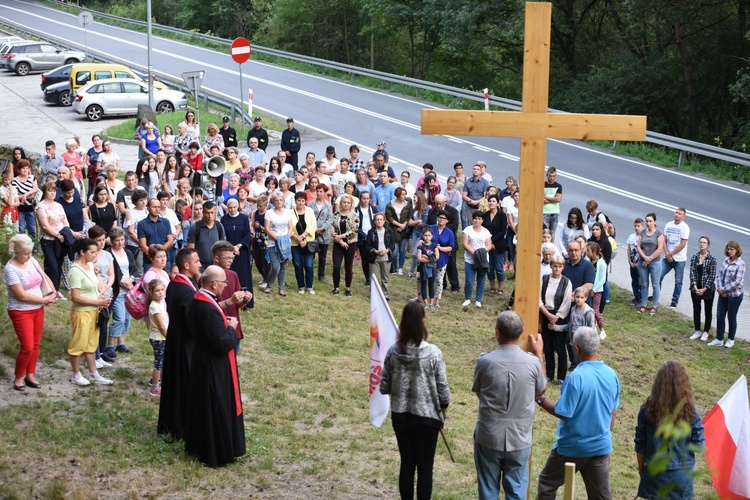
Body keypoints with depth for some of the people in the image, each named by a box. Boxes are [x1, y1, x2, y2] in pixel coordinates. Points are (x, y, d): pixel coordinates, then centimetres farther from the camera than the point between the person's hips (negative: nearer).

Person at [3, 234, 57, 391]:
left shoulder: (31, 260, -1)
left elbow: (45, 277, 11)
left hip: (37, 310, 7)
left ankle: (30, 375, 25)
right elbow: (23, 296, -21)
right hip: (21, 312, -6)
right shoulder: (10, 270, -20)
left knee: (35, 344, 11)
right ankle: (18, 377, 13)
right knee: (27, 347, -6)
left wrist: (52, 293, -6)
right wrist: (44, 300, -13)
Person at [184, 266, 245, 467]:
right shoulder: (209, 310, -29)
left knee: (203, 406, 22)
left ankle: (198, 445, 35)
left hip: (202, 362, 10)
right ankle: (217, 453, 15)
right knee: (217, 409, 4)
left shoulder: (198, 300, 1)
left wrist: (223, 322, 4)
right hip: (214, 368, -10)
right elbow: (222, 344, -28)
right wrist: (231, 327, -13)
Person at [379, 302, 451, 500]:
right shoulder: (433, 353, -16)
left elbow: (384, 388, 0)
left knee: (406, 464, 13)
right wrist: (442, 413, 7)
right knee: (425, 467, 8)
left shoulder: (393, 352, -7)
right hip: (427, 417, -3)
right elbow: (443, 392, -11)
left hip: (400, 416, 3)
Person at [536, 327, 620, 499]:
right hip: (601, 446, 6)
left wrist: (540, 400, -8)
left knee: (547, 484, 15)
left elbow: (564, 413, -20)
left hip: (573, 446, -6)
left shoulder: (576, 377, -23)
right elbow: (612, 413, 7)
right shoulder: (612, 375, -3)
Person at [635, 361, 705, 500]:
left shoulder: (648, 409, -11)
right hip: (683, 473, 0)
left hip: (655, 473, 0)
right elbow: (698, 444, -5)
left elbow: (640, 444, -4)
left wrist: (641, 468, 10)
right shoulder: (691, 411, -12)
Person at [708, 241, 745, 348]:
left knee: (731, 317, 9)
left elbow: (737, 282, -20)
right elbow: (719, 275, 3)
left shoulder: (740, 264, -17)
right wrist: (720, 288, -11)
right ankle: (719, 339, 22)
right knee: (720, 316, 9)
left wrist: (724, 289, -15)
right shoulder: (726, 261, 1)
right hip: (723, 294, 5)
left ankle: (731, 340, 26)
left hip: (735, 295, -5)